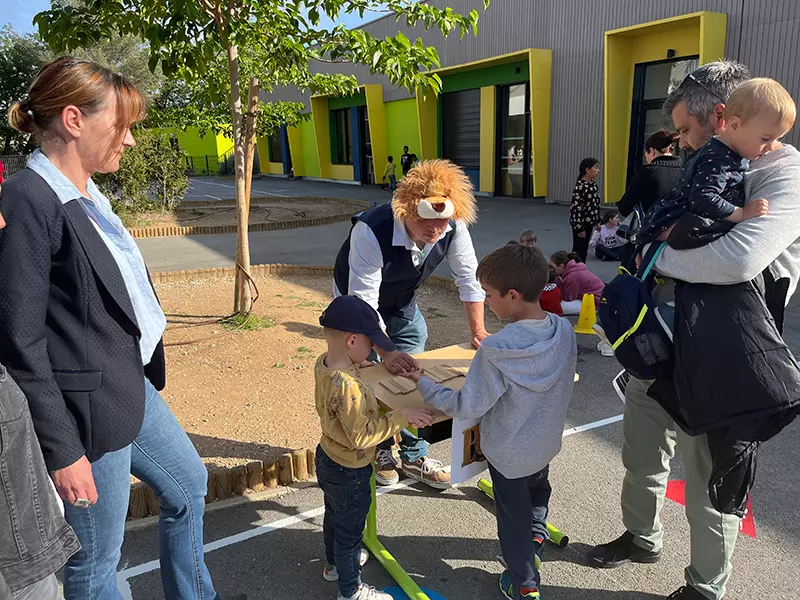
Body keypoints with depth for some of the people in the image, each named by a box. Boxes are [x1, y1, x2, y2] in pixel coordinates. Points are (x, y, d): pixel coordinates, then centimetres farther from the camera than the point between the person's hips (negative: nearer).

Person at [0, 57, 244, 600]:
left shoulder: (87, 195, 7)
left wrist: (143, 375, 17)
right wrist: (62, 451, -18)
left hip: (134, 388, 10)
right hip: (87, 411, -10)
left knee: (188, 486, 25)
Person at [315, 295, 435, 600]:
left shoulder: (323, 363, -10)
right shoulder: (348, 386, -38)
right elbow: (362, 436, -32)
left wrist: (361, 365, -1)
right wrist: (401, 417, -26)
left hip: (327, 458, 9)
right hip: (349, 473, -9)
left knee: (334, 516, 31)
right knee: (350, 529, 14)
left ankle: (335, 563, 56)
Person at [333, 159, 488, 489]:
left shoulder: (453, 228, -27)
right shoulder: (370, 232, -42)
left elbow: (469, 278, -11)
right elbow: (363, 304, -40)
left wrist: (478, 331, -14)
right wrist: (386, 353, -47)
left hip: (402, 306, 4)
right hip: (359, 302, -4)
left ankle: (414, 455, 24)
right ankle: (380, 450, 27)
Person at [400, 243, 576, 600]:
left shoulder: (496, 351, -35)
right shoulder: (565, 331, -17)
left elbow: (468, 406, -27)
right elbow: (562, 385, 0)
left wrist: (422, 384, -15)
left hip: (509, 452, -5)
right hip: (548, 442, 5)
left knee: (513, 517, 19)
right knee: (538, 488, 37)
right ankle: (536, 537, 50)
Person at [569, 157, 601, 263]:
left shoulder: (593, 184, 6)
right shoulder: (580, 186, -21)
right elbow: (576, 208, -22)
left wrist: (598, 221, 17)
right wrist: (579, 227, -21)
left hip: (589, 222, 9)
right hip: (580, 223, -9)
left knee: (584, 250, 16)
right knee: (578, 251, 1)